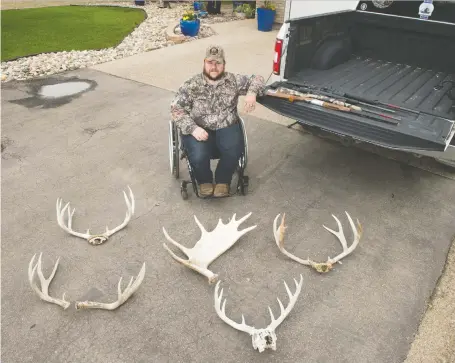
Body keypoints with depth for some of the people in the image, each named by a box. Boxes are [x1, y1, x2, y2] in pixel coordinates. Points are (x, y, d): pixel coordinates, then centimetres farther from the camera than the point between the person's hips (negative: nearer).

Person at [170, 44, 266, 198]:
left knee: (234, 151, -28)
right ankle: (205, 181, 6)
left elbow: (257, 79, 11)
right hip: (199, 129, -1)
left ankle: (222, 181, 3)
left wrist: (252, 92, -13)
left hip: (227, 127, 2)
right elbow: (176, 109, -7)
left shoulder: (233, 80, 3)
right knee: (199, 156, -30)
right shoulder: (191, 85, -4)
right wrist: (192, 128, -22)